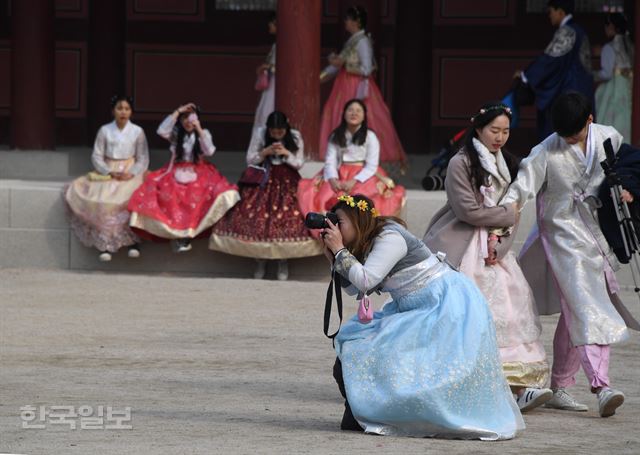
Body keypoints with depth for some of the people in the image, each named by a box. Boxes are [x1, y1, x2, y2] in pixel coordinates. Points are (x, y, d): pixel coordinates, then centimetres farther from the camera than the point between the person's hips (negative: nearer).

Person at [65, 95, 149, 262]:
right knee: (102, 197, -28)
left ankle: (132, 241, -24)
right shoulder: (105, 131, 6)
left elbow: (143, 159, 5)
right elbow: (97, 156, 4)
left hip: (130, 172, -1)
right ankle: (106, 244, -27)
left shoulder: (137, 132, 6)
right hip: (107, 171, 1)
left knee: (130, 197, -32)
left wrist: (131, 173, -14)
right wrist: (110, 173, -12)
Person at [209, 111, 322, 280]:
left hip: (286, 181, 0)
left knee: (288, 216, -17)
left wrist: (287, 154, -18)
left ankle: (283, 261, -2)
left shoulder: (295, 137, -4)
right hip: (263, 179, 0)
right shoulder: (259, 134, -5)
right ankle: (260, 259, -1)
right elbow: (250, 160, 0)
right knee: (256, 215, -16)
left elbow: (299, 163, 0)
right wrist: (265, 152, -18)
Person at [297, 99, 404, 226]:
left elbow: (371, 166, -7)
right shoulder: (335, 136, 10)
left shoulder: (370, 137, 0)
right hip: (340, 176, 3)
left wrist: (354, 181, -23)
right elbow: (330, 162, 1)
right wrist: (332, 179, -21)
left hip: (363, 176, -3)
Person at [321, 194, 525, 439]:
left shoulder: (390, 238, -18)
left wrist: (340, 250, -17)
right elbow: (353, 288, 12)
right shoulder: (369, 242, 11)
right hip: (416, 310, 10)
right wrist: (333, 257, 4)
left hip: (449, 306, -10)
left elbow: (364, 281, -26)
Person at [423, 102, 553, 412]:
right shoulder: (461, 164, -8)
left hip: (493, 247, 6)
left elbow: (511, 211, 10)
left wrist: (499, 243, -7)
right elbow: (468, 210, -14)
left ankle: (520, 387, -17)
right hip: (461, 247, -6)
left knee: (511, 303, -9)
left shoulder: (507, 165, 14)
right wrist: (507, 215, -4)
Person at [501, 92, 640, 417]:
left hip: (597, 236, 5)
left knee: (574, 316, 9)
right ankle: (601, 387, -27)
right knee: (586, 311, -17)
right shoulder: (547, 152, -11)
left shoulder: (609, 139, 2)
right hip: (565, 236, -5)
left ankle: (559, 389, 16)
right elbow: (519, 191, -15)